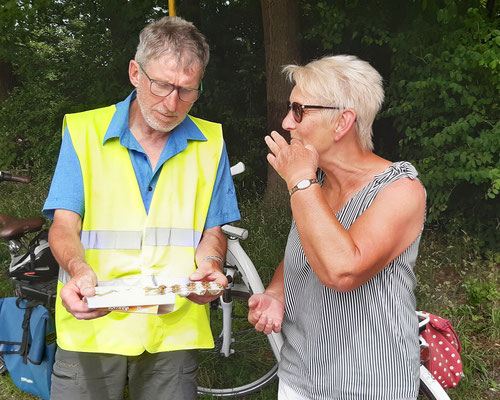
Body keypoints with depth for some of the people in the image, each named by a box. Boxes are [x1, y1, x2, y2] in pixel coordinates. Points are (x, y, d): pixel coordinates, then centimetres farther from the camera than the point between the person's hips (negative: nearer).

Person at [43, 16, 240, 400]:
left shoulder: (210, 143, 6)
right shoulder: (83, 131, 1)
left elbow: (213, 230, 7)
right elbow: (64, 224, -4)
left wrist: (208, 265, -15)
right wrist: (78, 269, -24)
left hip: (175, 331, 1)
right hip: (90, 325, -1)